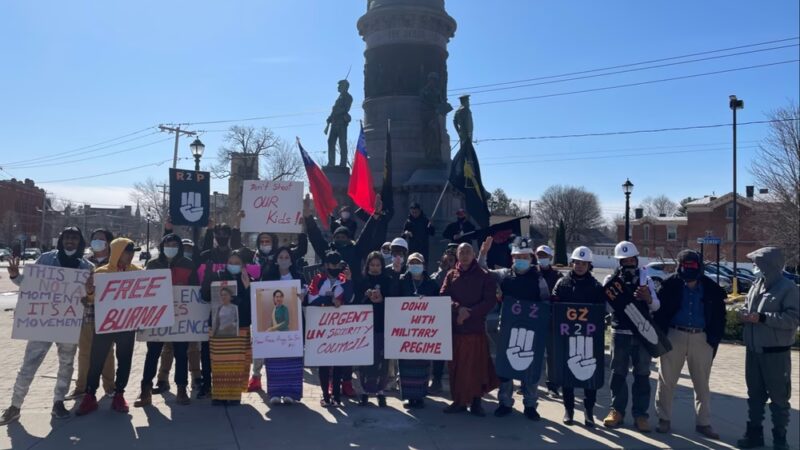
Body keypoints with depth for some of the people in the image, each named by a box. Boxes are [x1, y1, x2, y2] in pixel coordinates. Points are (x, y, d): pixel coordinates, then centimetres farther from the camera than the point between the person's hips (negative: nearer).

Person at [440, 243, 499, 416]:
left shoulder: (484, 276, 3)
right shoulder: (451, 275, 11)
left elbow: (490, 301, -4)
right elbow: (443, 296, 1)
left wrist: (469, 313, -14)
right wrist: (458, 308, -17)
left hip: (476, 327, -2)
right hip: (454, 327, 3)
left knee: (476, 365, -1)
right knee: (456, 366, 5)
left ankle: (476, 402, 9)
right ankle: (458, 400, 15)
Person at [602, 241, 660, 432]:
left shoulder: (646, 279, 6)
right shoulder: (611, 279, 0)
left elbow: (656, 306, 0)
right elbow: (606, 305, -9)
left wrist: (648, 298, -22)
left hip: (643, 333, 2)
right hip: (620, 333, -1)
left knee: (642, 374, 6)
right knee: (618, 373, 6)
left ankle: (640, 414, 13)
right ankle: (617, 410, 17)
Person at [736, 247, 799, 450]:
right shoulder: (756, 285, 10)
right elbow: (747, 306, 20)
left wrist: (762, 318, -23)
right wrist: (745, 314, -3)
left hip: (776, 353, -6)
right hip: (753, 351, 7)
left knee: (778, 397, 5)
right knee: (755, 395, 14)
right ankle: (754, 433, 25)